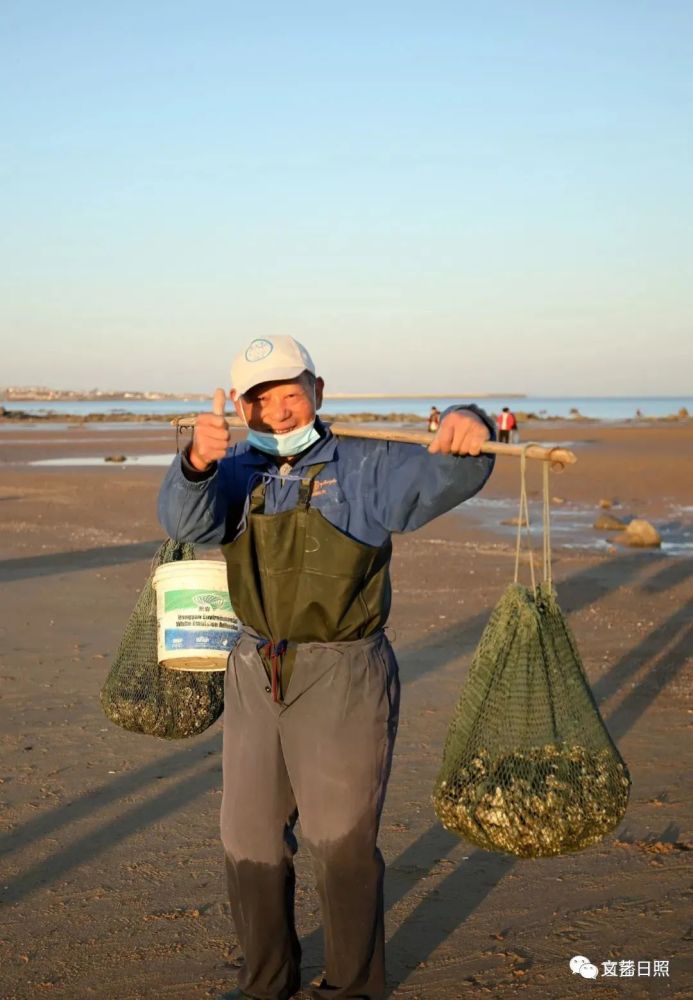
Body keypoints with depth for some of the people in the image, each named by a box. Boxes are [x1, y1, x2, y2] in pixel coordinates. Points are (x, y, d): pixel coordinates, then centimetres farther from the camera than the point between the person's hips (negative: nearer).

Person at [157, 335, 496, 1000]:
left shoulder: (364, 468, -5)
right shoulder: (237, 472, 5)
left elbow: (444, 478, -20)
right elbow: (186, 520, -14)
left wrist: (463, 429, -42)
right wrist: (198, 460, -36)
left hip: (343, 681, -4)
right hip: (255, 676, 5)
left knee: (341, 840, 5)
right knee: (249, 836, 14)